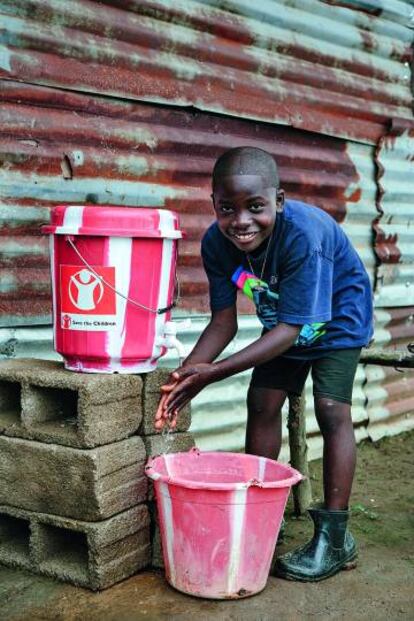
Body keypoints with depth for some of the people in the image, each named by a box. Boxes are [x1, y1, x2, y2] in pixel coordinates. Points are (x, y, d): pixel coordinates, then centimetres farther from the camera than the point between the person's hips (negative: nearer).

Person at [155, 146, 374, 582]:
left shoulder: (304, 235, -40)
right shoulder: (217, 243, -24)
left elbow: (291, 328, -37)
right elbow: (224, 321, -17)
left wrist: (214, 373, -43)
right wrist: (187, 372, -36)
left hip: (336, 317, -5)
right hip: (283, 322, 6)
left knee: (331, 409, -14)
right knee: (262, 404, 1)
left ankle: (335, 537, -5)